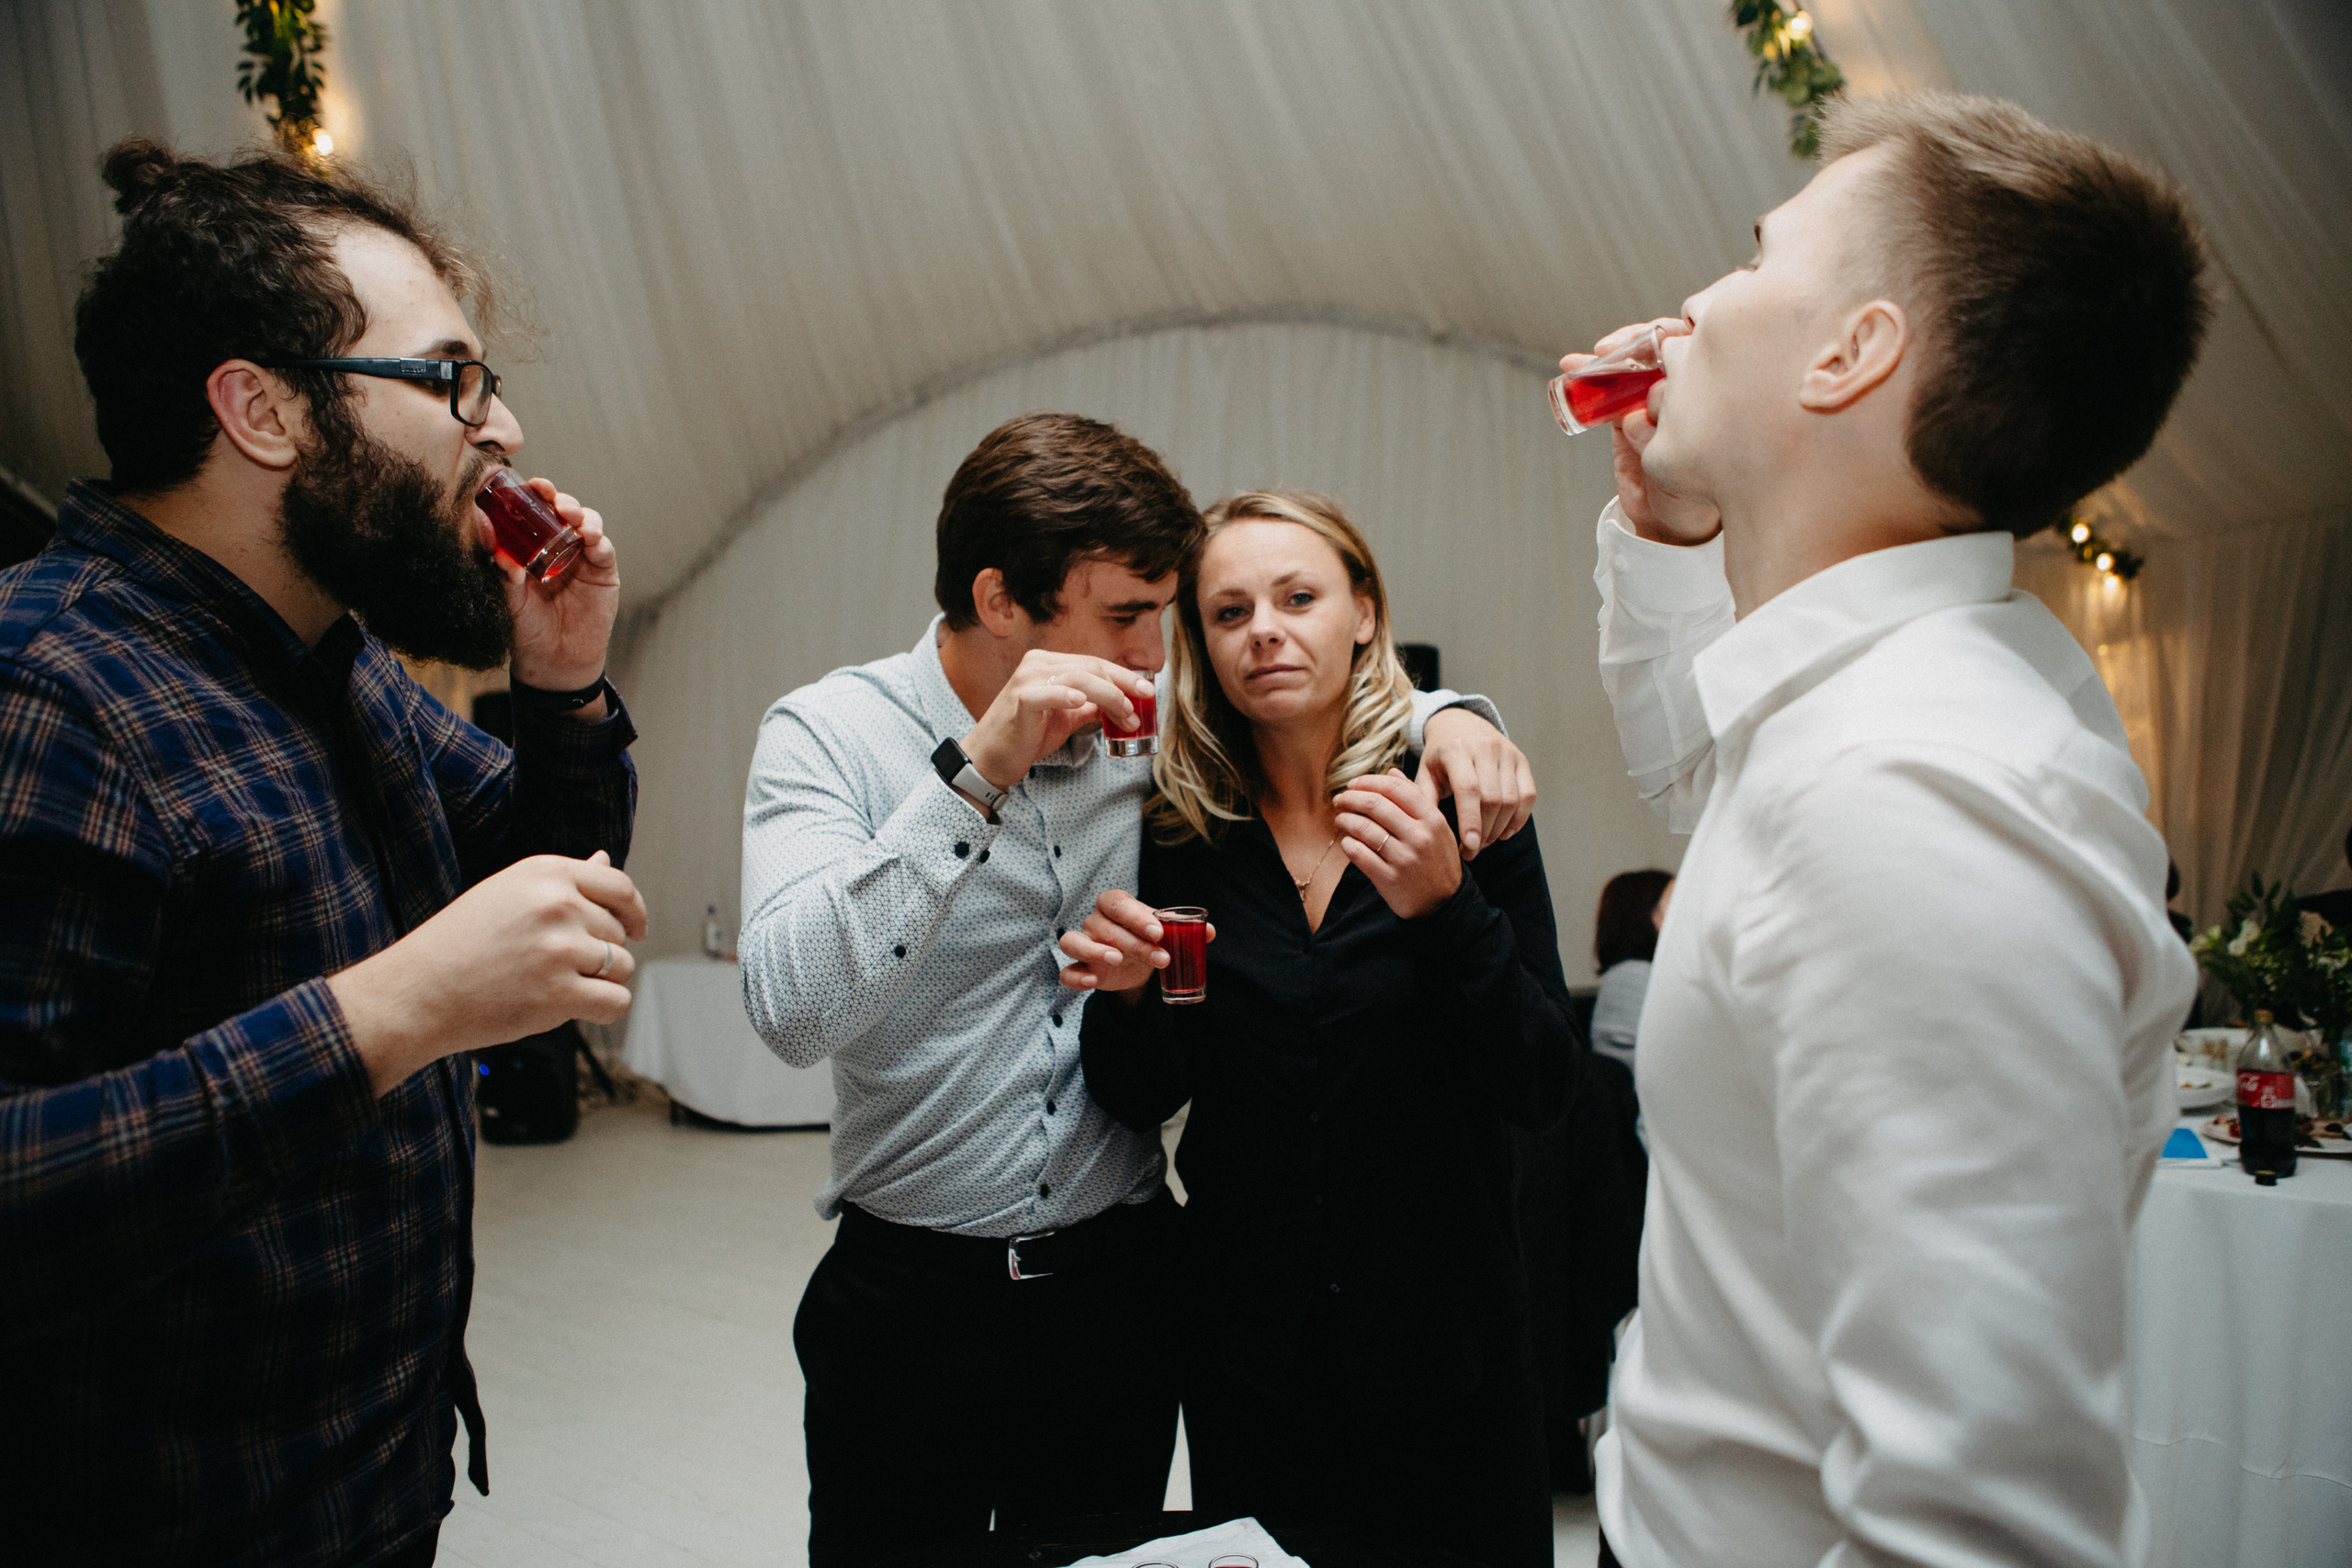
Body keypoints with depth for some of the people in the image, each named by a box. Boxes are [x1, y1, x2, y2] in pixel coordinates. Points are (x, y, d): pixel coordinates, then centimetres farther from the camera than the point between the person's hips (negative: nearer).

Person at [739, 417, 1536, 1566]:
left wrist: (1446, 716, -8)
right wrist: (979, 771, -32)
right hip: (912, 1297, -2)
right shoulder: (829, 730, -12)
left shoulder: (1151, 725, -3)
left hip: (1119, 1286, 3)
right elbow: (791, 1011, -27)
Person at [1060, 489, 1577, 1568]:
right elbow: (1145, 1103, 0)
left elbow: (1542, 1094, -11)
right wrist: (1123, 998, -21)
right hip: (1248, 1347, 1)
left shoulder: (1464, 805, -9)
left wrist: (1444, 908, -25)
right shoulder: (1183, 833, -5)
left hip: (1441, 1334, -1)